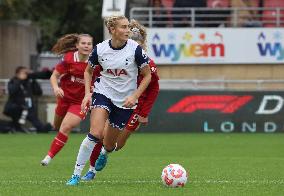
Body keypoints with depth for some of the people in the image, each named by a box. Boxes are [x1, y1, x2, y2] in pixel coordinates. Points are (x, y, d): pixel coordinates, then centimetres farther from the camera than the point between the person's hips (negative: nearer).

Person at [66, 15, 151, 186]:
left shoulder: (135, 49, -14)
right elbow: (88, 71, 9)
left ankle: (104, 153, 50)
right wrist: (87, 93, -4)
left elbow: (147, 76, -4)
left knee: (109, 145, 9)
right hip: (104, 93, 0)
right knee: (95, 134, -24)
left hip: (125, 101, 0)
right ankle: (76, 175, -15)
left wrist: (135, 96, -15)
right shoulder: (100, 49, -9)